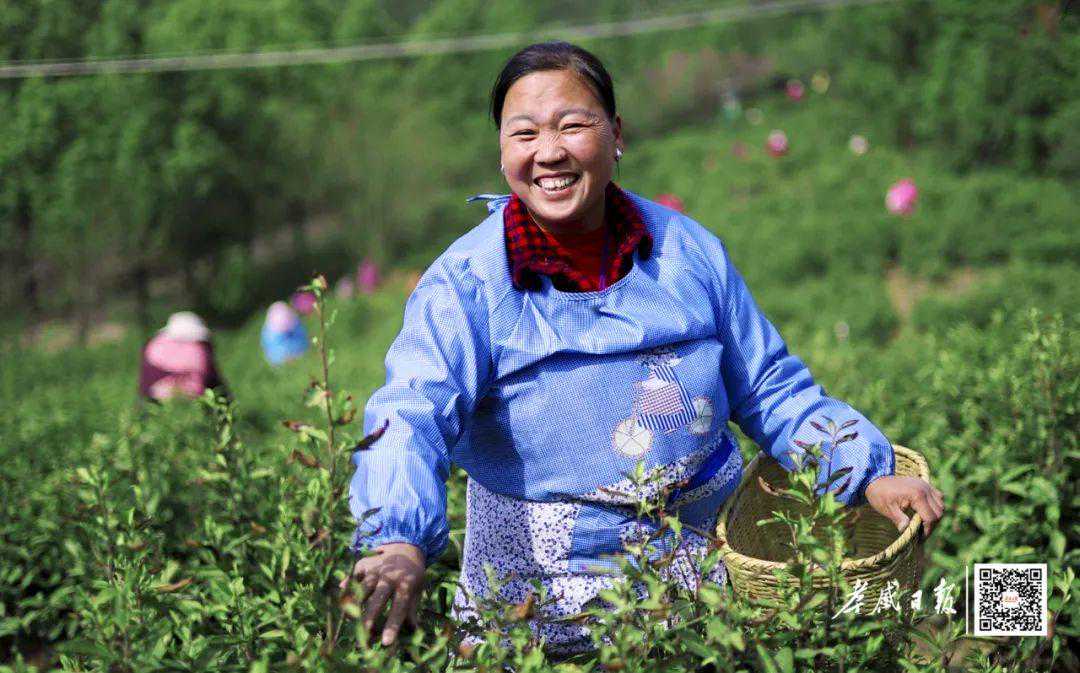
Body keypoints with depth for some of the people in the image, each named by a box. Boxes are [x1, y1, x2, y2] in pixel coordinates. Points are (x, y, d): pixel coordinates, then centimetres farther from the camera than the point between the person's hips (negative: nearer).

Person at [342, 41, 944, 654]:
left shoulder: (689, 252, 6)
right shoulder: (464, 284, -6)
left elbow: (769, 389, 16)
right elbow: (413, 417, -21)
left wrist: (870, 475, 5)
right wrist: (401, 540, -40)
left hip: (707, 555, 3)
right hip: (548, 591, -2)